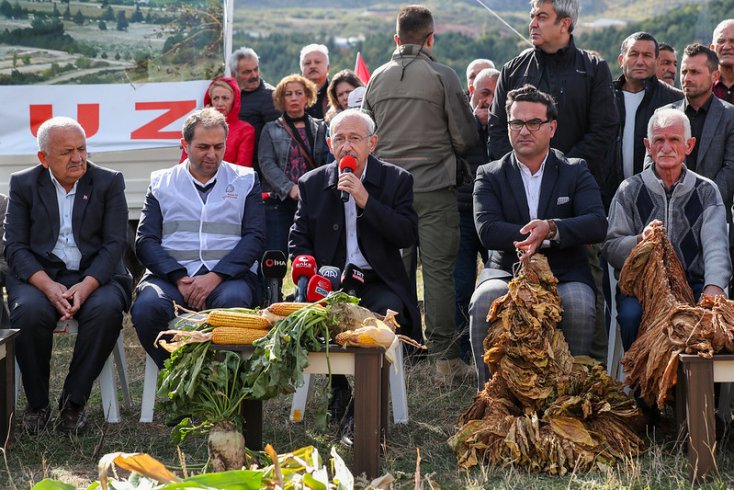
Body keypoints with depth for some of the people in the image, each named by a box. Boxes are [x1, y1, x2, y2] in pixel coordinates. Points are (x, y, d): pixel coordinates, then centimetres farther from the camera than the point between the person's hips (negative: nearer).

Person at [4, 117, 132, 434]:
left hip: (94, 275, 0)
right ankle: (37, 404, -14)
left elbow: (115, 244, -1)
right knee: (29, 311, -34)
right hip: (38, 275, 0)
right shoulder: (23, 184, 8)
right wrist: (49, 286, -19)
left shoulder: (109, 182, 7)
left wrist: (86, 285, -20)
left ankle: (73, 402, -19)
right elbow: (15, 246, 0)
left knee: (107, 309, -33)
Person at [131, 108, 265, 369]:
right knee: (147, 306, -32)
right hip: (170, 274, 1)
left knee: (232, 301, -37)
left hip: (229, 275, -1)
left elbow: (254, 238, 3)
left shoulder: (245, 180, 16)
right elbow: (145, 240, 7)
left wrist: (216, 276, -12)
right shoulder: (161, 183, 17)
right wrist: (179, 278, -11)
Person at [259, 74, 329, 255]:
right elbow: (267, 164, -1)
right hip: (279, 203, -1)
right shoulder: (271, 129, 11)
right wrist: (289, 188, -16)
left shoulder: (320, 128, 14)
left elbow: (327, 162, 4)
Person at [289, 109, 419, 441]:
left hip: (377, 282, -1)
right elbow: (298, 242, 11)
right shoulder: (312, 183, 12)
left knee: (387, 311, -35)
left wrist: (365, 201, -15)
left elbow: (408, 235, -7)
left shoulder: (396, 180, 6)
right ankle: (340, 390, -9)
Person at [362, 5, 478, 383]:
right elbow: (466, 137, -3)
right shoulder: (442, 76, -7)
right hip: (434, 186, -4)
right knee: (439, 272, -1)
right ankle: (446, 359, 0)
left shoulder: (377, 78, 5)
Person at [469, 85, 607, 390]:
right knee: (484, 302, -32)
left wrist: (551, 228, -23)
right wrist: (543, 236, -17)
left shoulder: (576, 172, 11)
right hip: (507, 272, 0)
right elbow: (487, 230, -7)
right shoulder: (489, 176, 10)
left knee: (579, 305, -33)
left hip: (564, 275, 0)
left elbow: (598, 225, -6)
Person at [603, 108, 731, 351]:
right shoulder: (630, 191, 9)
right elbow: (611, 249, 4)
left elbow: (716, 245, -6)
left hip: (693, 284, 0)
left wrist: (714, 287, -26)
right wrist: (639, 241, -19)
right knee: (631, 314, -33)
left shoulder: (706, 191, 10)